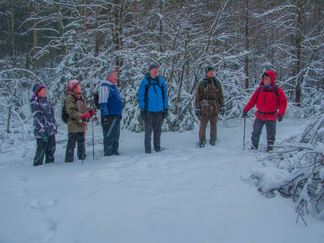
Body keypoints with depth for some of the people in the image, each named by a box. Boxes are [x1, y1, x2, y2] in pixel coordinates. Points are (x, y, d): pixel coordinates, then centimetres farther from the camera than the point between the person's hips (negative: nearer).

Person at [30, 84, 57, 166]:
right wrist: (43, 132, -22)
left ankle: (49, 162, 24)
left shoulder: (45, 100, 14)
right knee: (41, 149, -2)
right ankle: (37, 164, 10)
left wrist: (54, 127, 22)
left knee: (51, 148, 12)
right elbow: (37, 118, -17)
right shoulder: (35, 103, -11)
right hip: (42, 131, -8)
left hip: (51, 130, 8)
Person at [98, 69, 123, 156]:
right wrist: (105, 115, -20)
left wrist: (120, 113, 26)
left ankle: (114, 151, 24)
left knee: (116, 136, 14)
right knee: (109, 135, -6)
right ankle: (108, 153, 0)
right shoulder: (105, 86, -9)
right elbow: (102, 103, -16)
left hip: (116, 115, 9)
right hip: (109, 115, -9)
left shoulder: (114, 86, 20)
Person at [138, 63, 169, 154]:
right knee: (148, 130, -1)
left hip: (159, 110, 3)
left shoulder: (161, 81, 9)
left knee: (158, 130, 8)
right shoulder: (144, 81, 0)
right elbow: (140, 97, 0)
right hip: (148, 110, -3)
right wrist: (142, 109, -7)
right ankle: (147, 148, 8)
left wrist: (166, 108, 9)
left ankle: (157, 147, 19)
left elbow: (165, 95, 13)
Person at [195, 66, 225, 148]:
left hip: (215, 107, 3)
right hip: (205, 107, -3)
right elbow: (198, 97, 1)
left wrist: (222, 106, 11)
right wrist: (197, 108, -4)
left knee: (214, 124, 7)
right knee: (203, 124, -2)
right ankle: (202, 141, 8)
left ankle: (213, 140, 18)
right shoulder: (202, 83, 0)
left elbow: (221, 95, 16)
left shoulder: (217, 83, 11)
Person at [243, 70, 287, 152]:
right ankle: (254, 147, 22)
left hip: (271, 117, -3)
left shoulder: (277, 90, -3)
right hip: (259, 115, 3)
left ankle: (270, 149, 19)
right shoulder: (259, 89, 5)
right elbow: (253, 100, 8)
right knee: (255, 133, 8)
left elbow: (283, 102, -4)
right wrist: (246, 109, -2)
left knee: (270, 135, 5)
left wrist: (281, 113, -18)